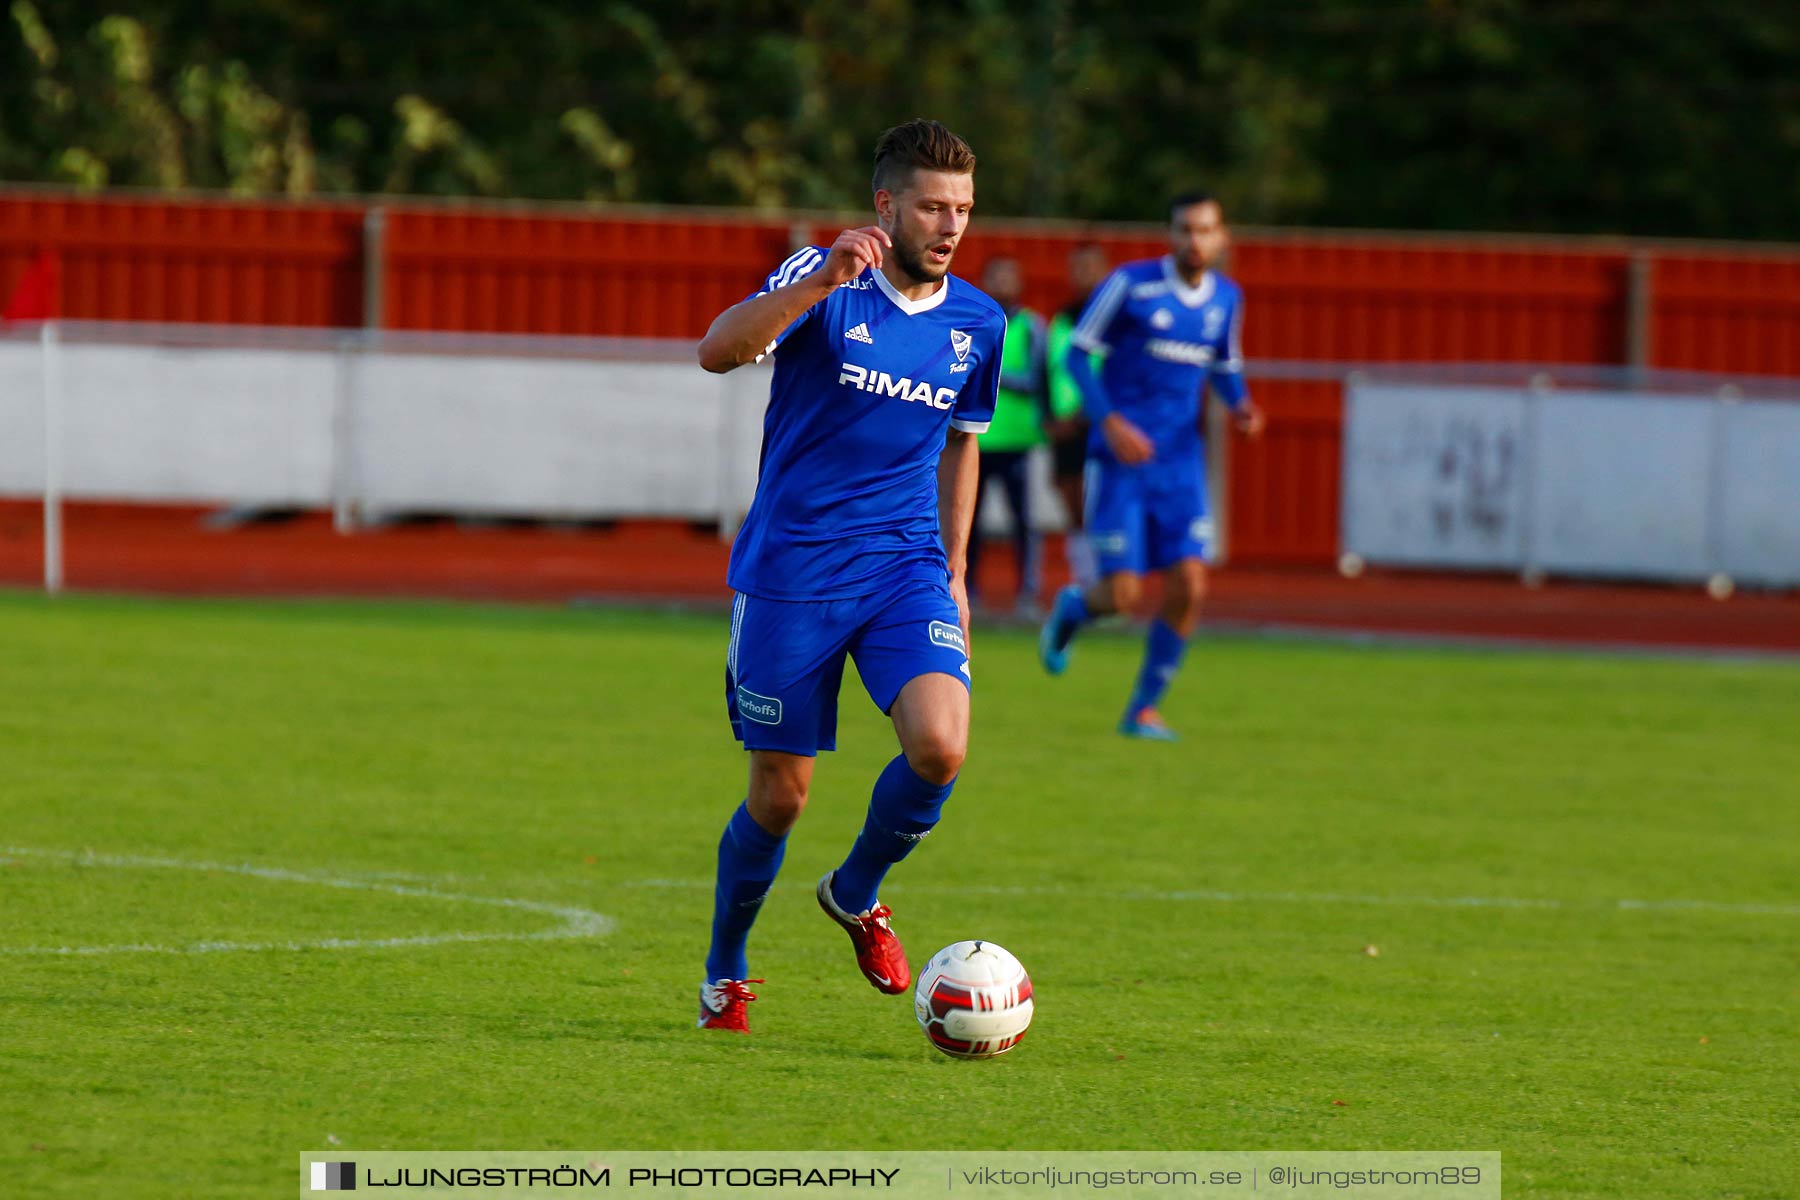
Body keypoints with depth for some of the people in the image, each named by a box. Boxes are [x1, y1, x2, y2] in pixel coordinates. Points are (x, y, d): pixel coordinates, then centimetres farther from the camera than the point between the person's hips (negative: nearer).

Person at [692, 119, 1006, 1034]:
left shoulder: (976, 323, 6)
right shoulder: (824, 281, -10)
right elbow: (718, 350, -27)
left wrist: (953, 572, 20)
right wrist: (822, 281, -39)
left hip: (905, 567, 3)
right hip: (790, 572, -3)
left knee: (940, 745, -20)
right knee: (780, 795, 2)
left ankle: (856, 894, 10)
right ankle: (724, 975, 28)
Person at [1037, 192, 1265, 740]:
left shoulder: (1226, 298, 5)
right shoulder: (1130, 284, -10)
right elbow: (1078, 353, -5)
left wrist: (1239, 404, -3)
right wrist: (1110, 422, -18)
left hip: (1180, 462, 4)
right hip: (1121, 457, -4)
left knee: (1189, 588, -8)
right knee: (1123, 594, -9)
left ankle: (1143, 709, 8)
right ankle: (1071, 607, 29)